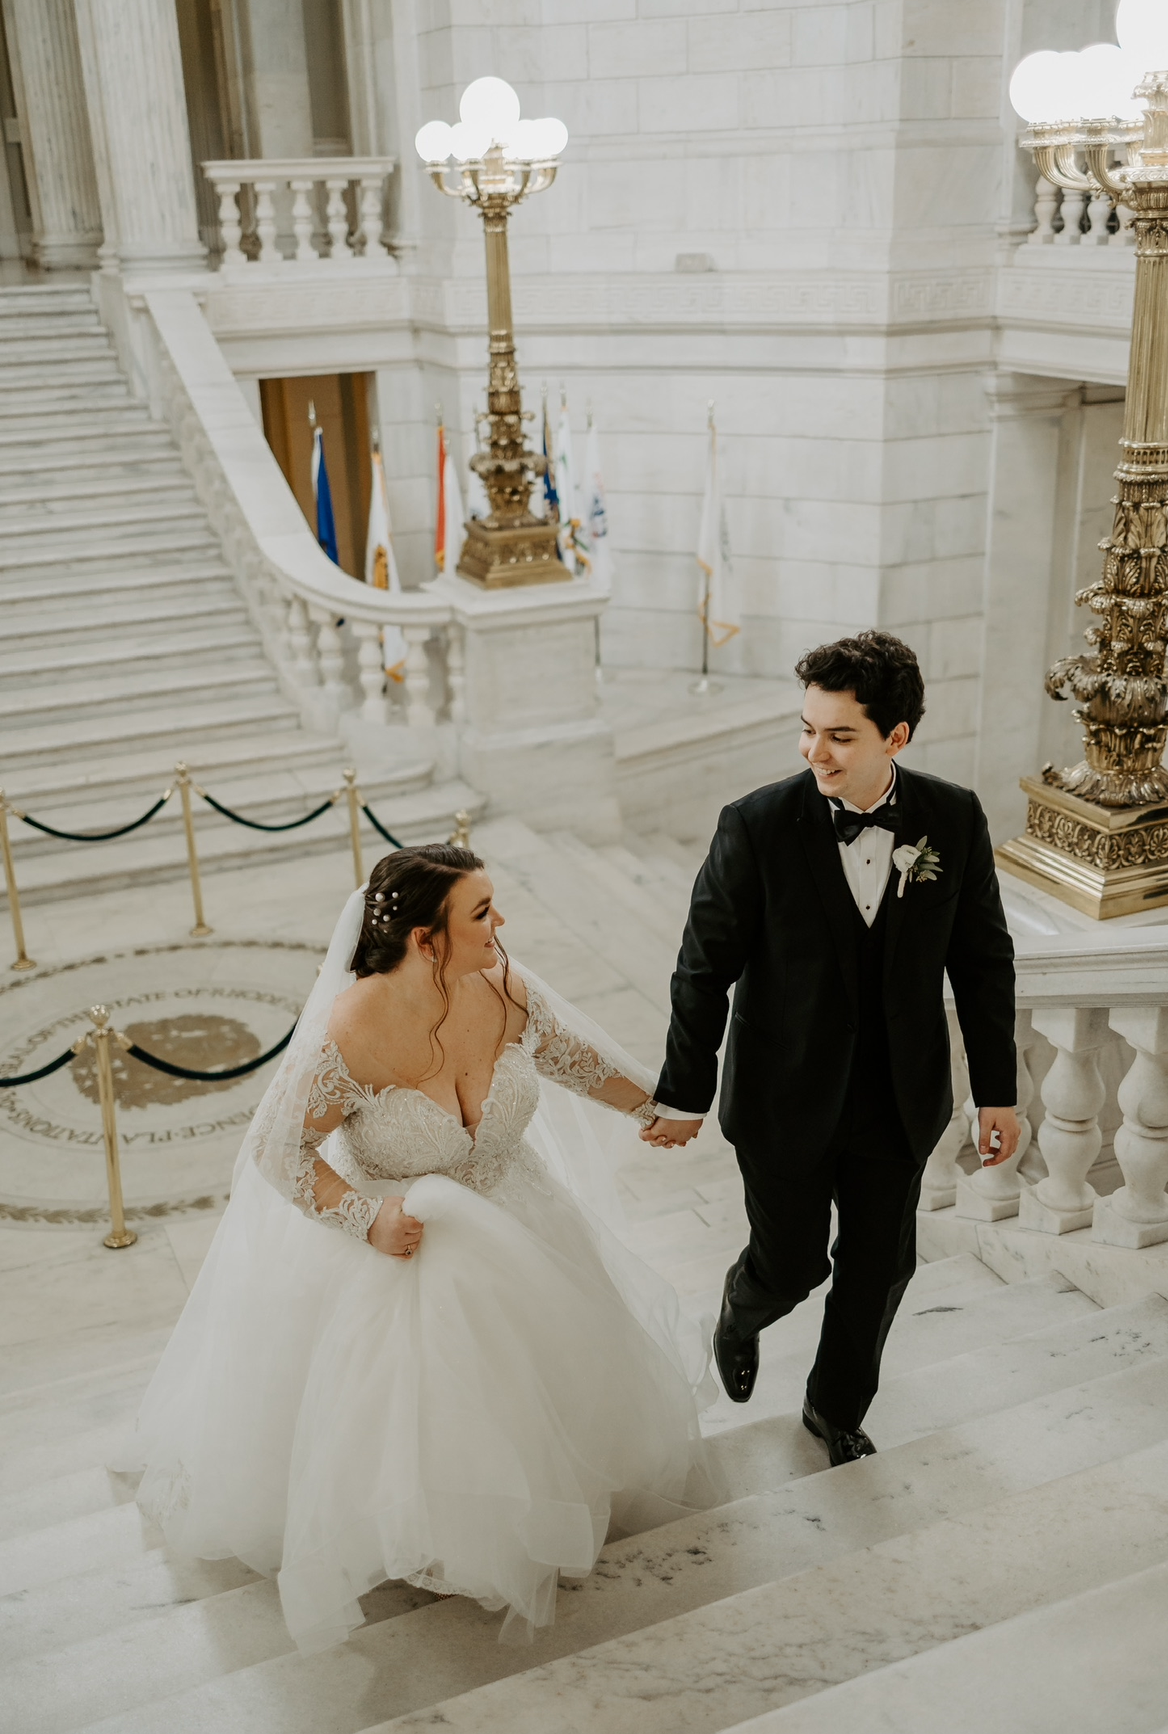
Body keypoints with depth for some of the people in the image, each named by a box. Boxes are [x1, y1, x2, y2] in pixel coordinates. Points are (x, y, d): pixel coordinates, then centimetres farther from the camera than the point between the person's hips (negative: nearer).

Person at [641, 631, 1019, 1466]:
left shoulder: (955, 819, -11)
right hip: (785, 1099, -2)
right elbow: (706, 968, -11)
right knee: (792, 1263, 12)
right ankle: (742, 1311, 50)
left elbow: (982, 961, 0)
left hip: (899, 1099, 3)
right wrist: (685, 1095, -5)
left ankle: (837, 1408, 43)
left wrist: (997, 1091, 3)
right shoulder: (757, 826, -19)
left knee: (880, 1264, 16)